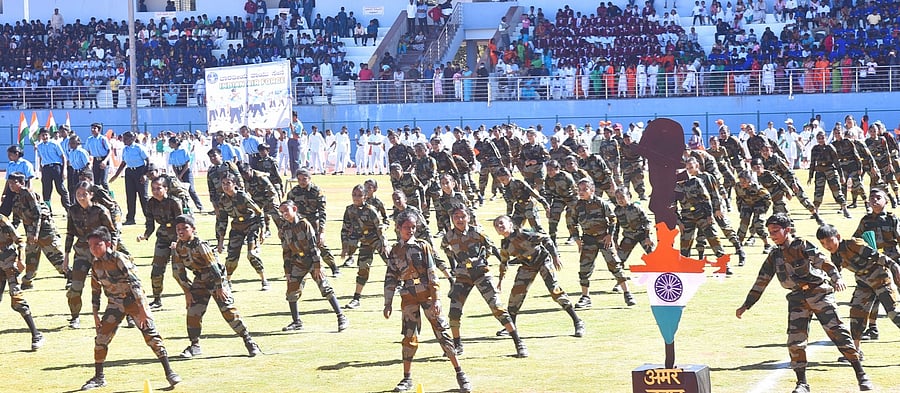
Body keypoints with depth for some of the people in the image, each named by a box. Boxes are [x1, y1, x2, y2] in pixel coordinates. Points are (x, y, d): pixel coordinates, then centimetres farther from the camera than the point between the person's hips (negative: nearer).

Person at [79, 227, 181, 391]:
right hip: (115, 303, 6)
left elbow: (134, 283, -24)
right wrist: (95, 314, 10)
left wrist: (142, 309, -29)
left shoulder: (119, 259, -19)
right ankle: (99, 377, 11)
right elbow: (96, 290, 13)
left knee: (151, 335, -12)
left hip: (134, 300, -6)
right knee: (101, 338, -1)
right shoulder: (95, 264, 1)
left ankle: (169, 371, -9)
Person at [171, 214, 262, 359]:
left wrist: (219, 287, -18)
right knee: (193, 312, -2)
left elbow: (213, 267, -22)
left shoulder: (200, 245, -23)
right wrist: (187, 291, 1)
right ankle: (195, 345, 11)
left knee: (229, 311, -12)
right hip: (200, 281, 6)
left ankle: (248, 341, -6)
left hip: (216, 279, -6)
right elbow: (178, 272, 3)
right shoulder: (178, 248, -4)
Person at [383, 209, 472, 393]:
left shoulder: (422, 246, 0)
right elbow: (390, 279, 11)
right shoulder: (395, 251, 9)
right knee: (409, 337, 3)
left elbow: (432, 274, -4)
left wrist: (436, 299, -11)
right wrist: (388, 303, 6)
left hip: (427, 294, -2)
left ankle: (460, 374, -5)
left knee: (442, 332, -6)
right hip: (408, 298, 2)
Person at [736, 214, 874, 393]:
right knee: (795, 341, -5)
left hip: (819, 292, -5)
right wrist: (746, 305, 14)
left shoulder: (802, 246, -6)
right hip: (797, 299, 5)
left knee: (837, 332, -11)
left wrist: (837, 278, -38)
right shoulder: (774, 256, 10)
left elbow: (823, 261, -21)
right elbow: (761, 282, 16)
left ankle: (861, 375, -7)